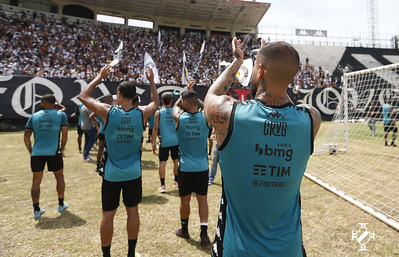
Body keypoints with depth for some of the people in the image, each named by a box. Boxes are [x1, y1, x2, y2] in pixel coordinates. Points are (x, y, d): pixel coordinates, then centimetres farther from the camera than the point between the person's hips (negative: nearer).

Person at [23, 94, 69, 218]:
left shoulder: (33, 116, 7)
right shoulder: (61, 115, 2)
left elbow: (26, 137, 4)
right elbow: (64, 134, -2)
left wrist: (31, 151, 14)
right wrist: (62, 149, 9)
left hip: (36, 153, 2)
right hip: (54, 152, -1)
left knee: (36, 181, 11)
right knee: (59, 176, 16)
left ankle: (36, 210, 18)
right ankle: (61, 204, 26)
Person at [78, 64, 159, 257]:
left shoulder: (108, 112, -13)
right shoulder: (141, 114, -8)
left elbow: (83, 96, 3)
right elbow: (156, 103, 15)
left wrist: (100, 76, 9)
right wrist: (151, 81, 20)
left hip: (111, 174, -1)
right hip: (133, 173, 2)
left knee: (108, 214, 11)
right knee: (132, 211, 15)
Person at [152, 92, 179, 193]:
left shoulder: (158, 112, -3)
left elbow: (155, 128, -5)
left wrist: (153, 142, 1)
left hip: (164, 141, -2)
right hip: (175, 141, 2)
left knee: (162, 163, 3)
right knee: (176, 161, 16)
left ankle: (163, 185, -3)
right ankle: (176, 181, 31)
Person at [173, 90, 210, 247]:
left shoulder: (179, 118, -10)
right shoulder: (205, 117, -8)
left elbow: (176, 106, 13)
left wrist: (184, 94, 23)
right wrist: (194, 97, 17)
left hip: (185, 167, 0)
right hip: (202, 167, 1)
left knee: (185, 199, 13)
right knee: (202, 199, 9)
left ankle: (184, 230, 31)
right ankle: (204, 233, 10)